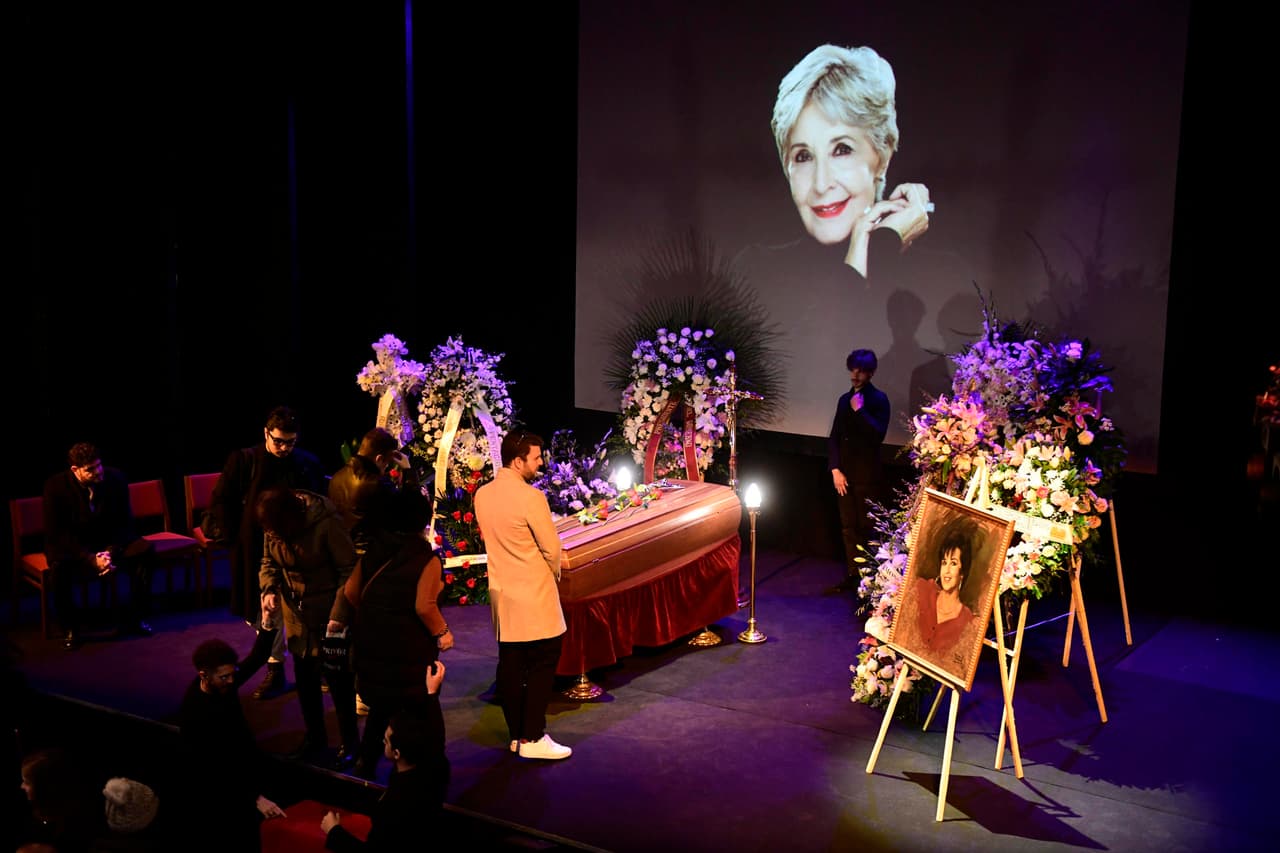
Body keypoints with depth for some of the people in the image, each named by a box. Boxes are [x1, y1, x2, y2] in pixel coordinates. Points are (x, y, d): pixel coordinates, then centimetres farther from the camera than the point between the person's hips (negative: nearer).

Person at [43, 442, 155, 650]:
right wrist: (91, 559, -29)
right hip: (70, 545, -3)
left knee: (146, 551, -23)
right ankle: (69, 628, -12)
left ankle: (133, 618, -7)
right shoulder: (56, 486, -18)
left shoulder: (115, 478, -11)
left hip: (109, 541, 3)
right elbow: (56, 533, -17)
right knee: (60, 567, -36)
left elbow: (124, 522, -4)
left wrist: (112, 551, -22)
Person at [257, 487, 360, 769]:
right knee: (305, 677, 15)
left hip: (330, 615, -5)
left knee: (337, 677, 2)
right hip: (296, 614, 5)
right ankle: (315, 736, 34)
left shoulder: (327, 523, -25)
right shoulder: (274, 529, -7)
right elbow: (269, 562, 8)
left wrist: (339, 614, -22)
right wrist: (269, 590, -12)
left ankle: (349, 741, 20)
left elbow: (349, 571, -19)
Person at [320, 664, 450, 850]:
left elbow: (373, 848, -25)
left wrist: (334, 831, -11)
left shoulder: (397, 802, -38)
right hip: (421, 838, 7)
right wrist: (432, 692, 13)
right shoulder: (436, 765, -19)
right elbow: (433, 732, 4)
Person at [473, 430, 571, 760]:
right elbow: (552, 550, -14)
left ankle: (517, 734, 20)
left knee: (510, 665, 12)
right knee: (542, 665, 2)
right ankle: (532, 739, 4)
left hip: (501, 593, 7)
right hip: (534, 597, -7)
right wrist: (554, 572, 8)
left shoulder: (482, 495, 2)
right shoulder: (530, 497, -20)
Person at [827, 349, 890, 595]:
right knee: (848, 528, 9)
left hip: (868, 475, -6)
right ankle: (852, 576, 17)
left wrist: (860, 410, -17)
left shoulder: (878, 399, -5)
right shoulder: (845, 399, 13)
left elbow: (878, 435, -17)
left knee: (866, 528, -3)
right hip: (845, 474, 6)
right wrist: (835, 469, 4)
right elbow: (834, 437, 13)